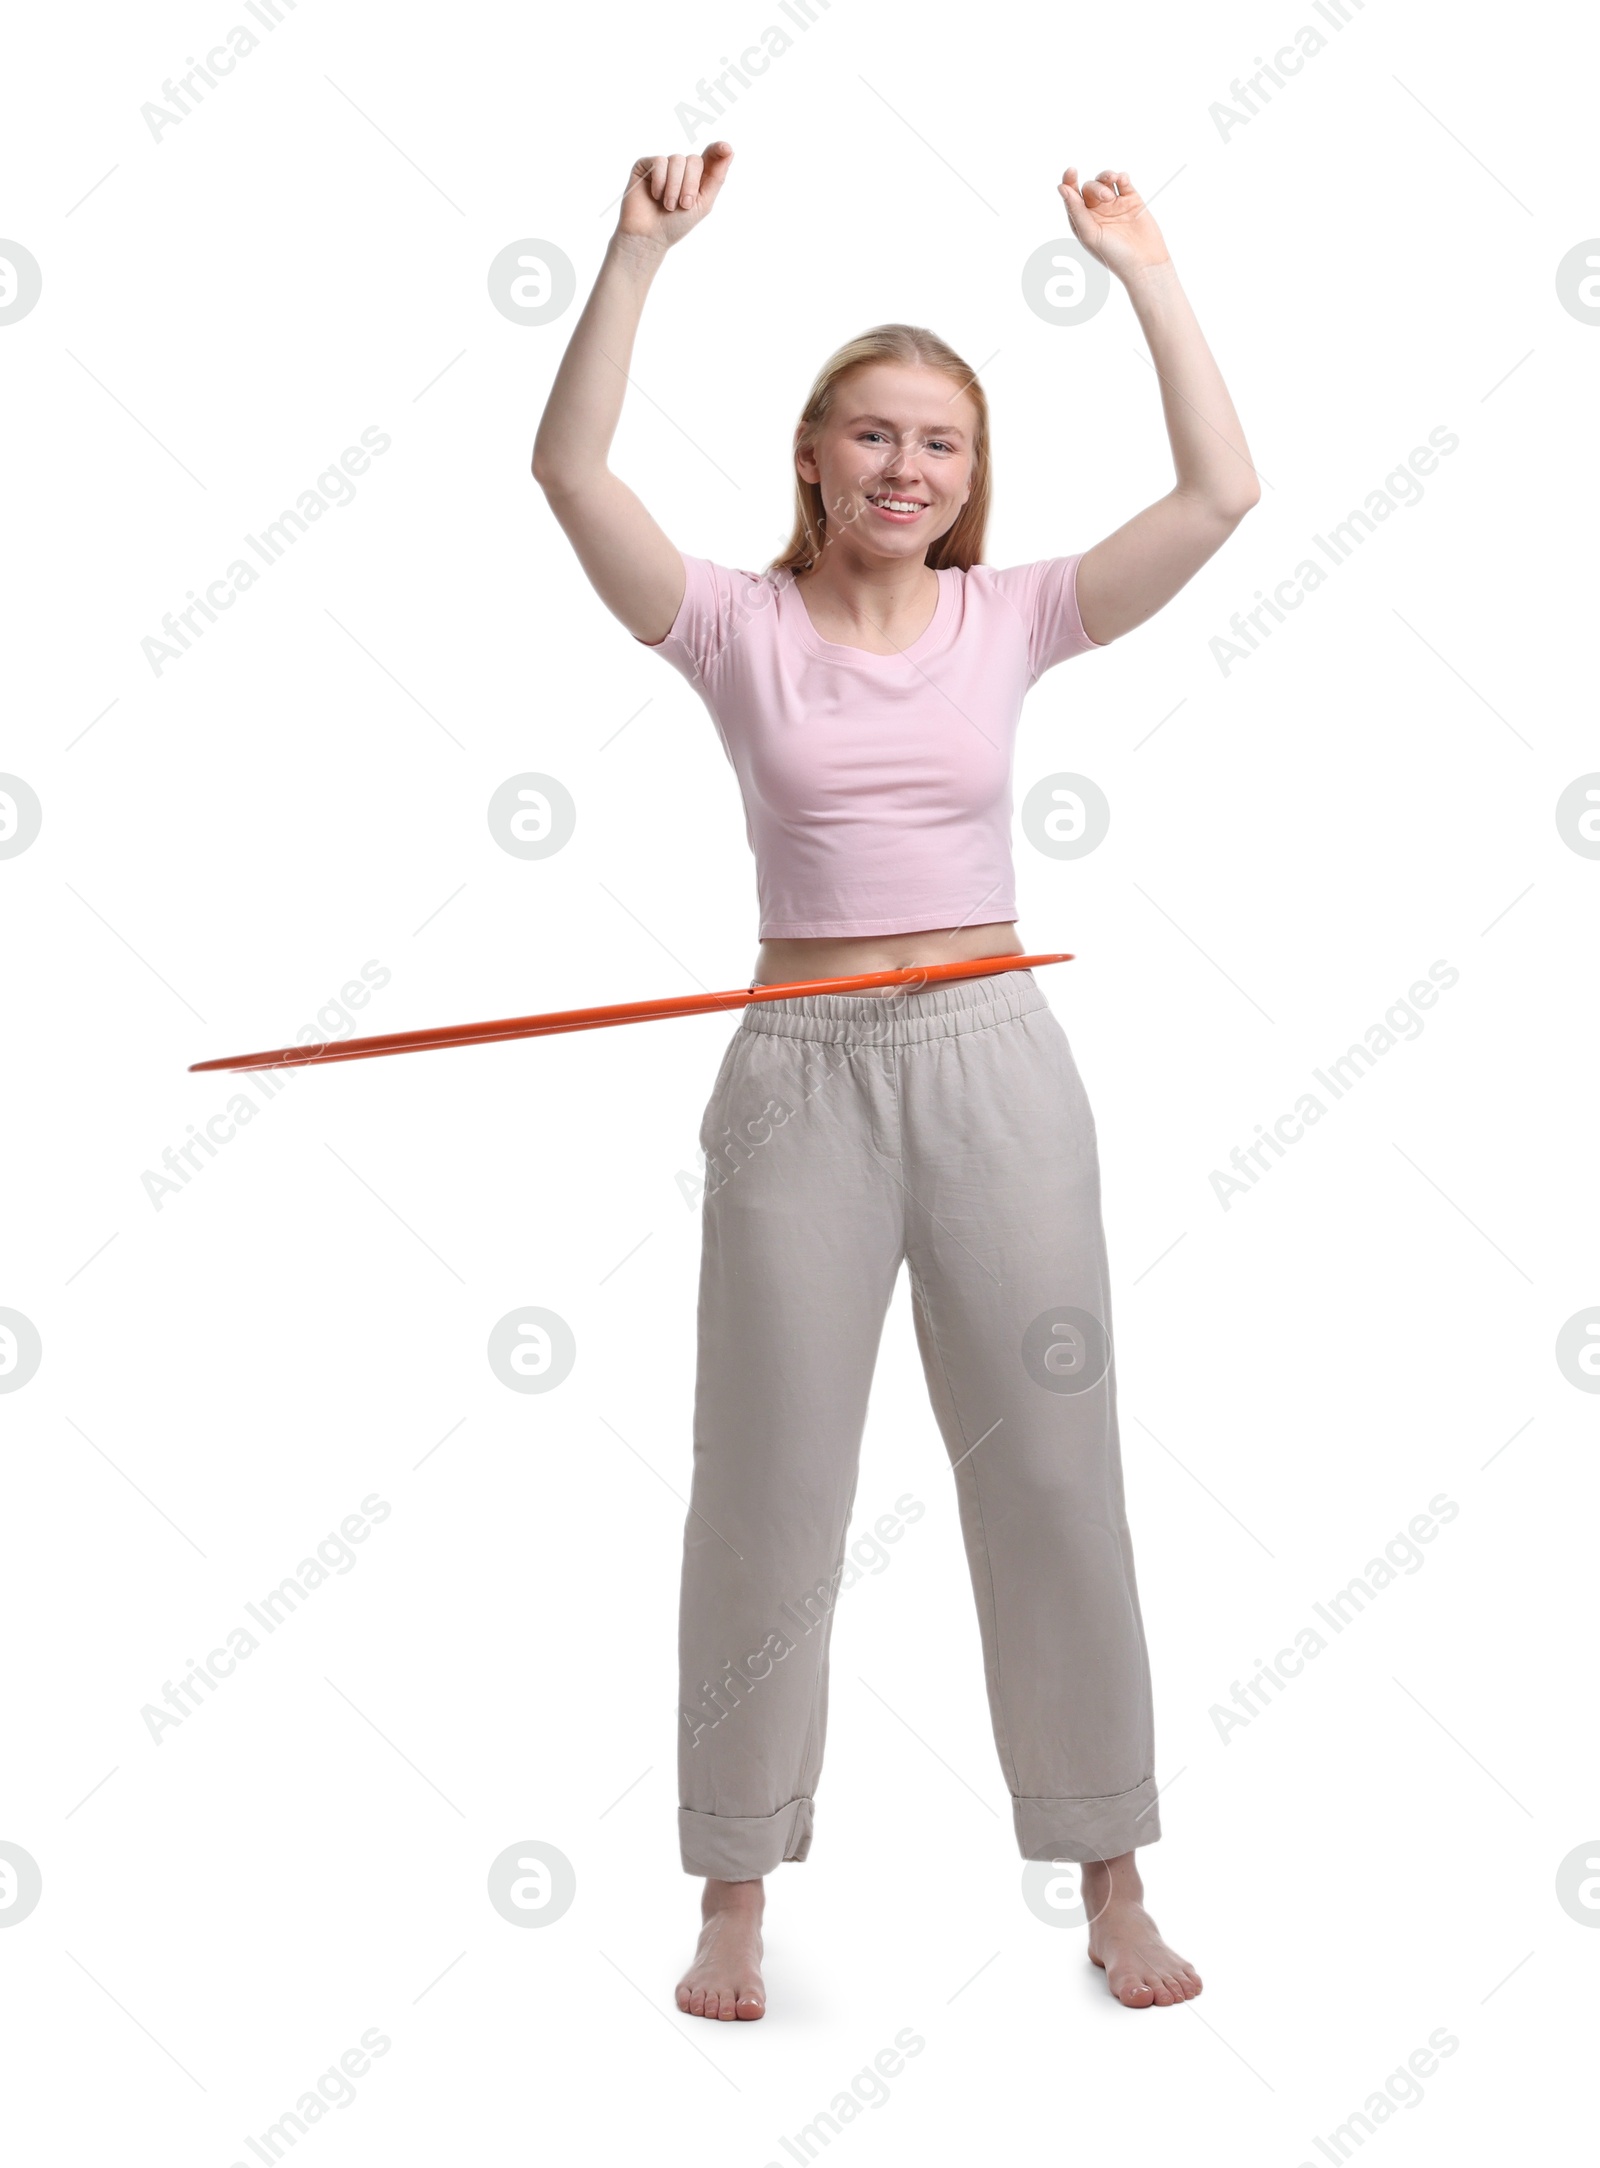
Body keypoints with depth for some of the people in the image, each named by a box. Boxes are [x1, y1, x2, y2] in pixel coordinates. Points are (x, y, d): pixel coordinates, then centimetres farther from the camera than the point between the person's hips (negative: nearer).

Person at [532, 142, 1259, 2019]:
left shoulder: (1011, 619, 4)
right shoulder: (739, 628, 0)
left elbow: (1222, 490, -2)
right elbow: (569, 466, -11)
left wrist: (1147, 273, -3)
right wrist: (642, 249, -16)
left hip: (993, 1059, 1)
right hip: (802, 1074, -1)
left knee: (1052, 1471, 7)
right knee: (769, 1486, 7)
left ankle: (1110, 1882, 21)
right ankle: (735, 1898, 21)